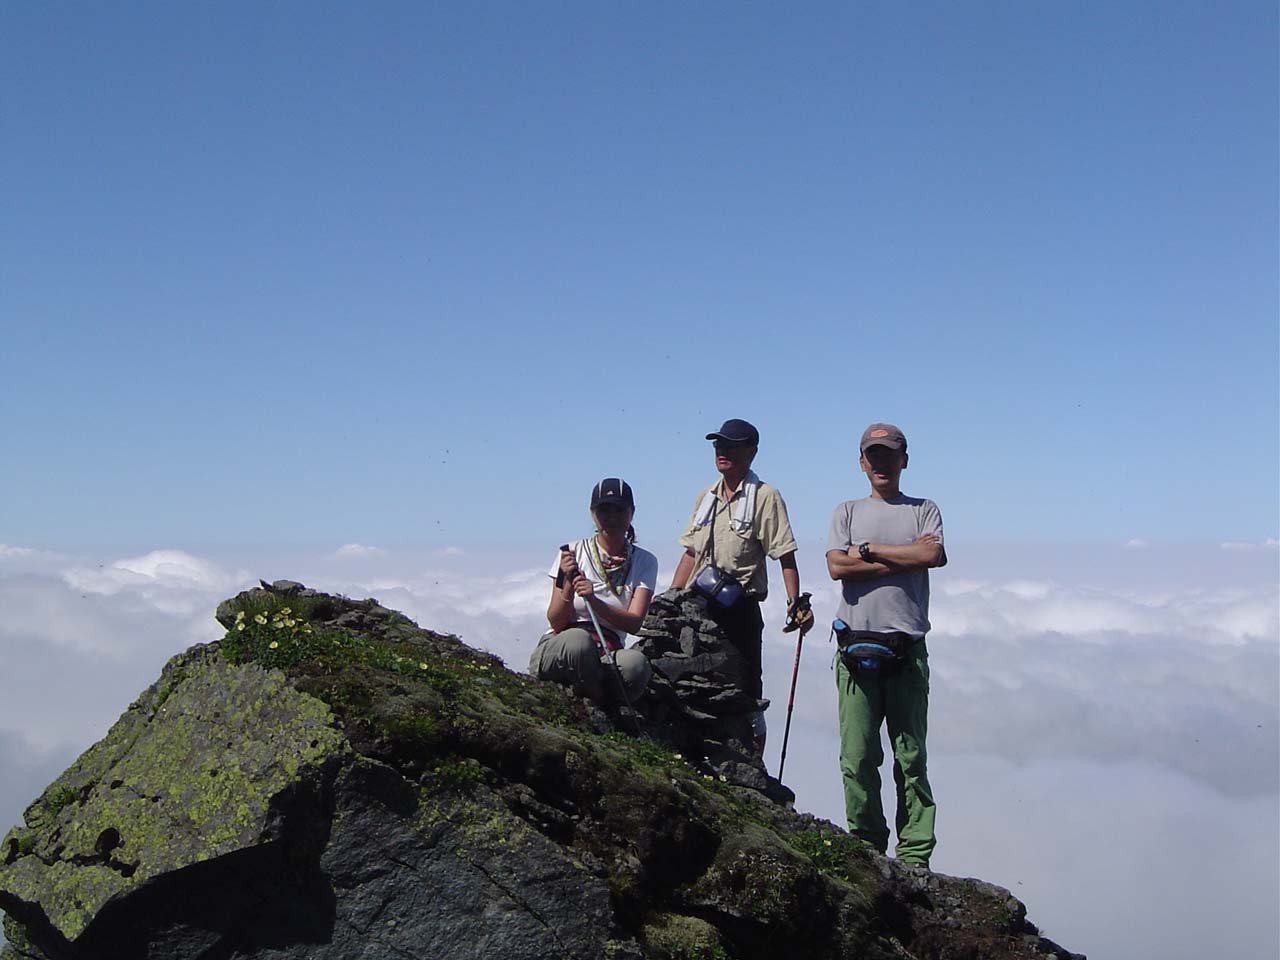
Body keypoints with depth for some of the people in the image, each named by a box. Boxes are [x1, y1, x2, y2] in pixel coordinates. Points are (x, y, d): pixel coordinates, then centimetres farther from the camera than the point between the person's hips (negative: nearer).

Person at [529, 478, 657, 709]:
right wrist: (568, 586, -21)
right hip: (557, 650, -1)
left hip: (608, 656, 1)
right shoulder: (573, 552, 2)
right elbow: (556, 623, -2)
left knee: (636, 662, -35)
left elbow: (634, 623, -8)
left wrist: (594, 602, -25)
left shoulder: (644, 562, 7)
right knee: (579, 639, -38)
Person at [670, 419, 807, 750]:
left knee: (744, 689, -3)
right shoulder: (706, 496, 17)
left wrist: (796, 601, -18)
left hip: (740, 609, -6)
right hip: (698, 607, 6)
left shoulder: (765, 496, -3)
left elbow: (785, 557, -8)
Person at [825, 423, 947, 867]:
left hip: (906, 647, 0)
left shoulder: (924, 510, 15)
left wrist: (869, 551, -2)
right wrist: (904, 558, -3)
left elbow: (933, 555, -7)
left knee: (911, 755, -2)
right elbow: (837, 566, -1)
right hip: (856, 643, 1)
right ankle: (866, 844, 7)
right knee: (857, 755, -3)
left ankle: (914, 854, 1)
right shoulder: (847, 512, 17)